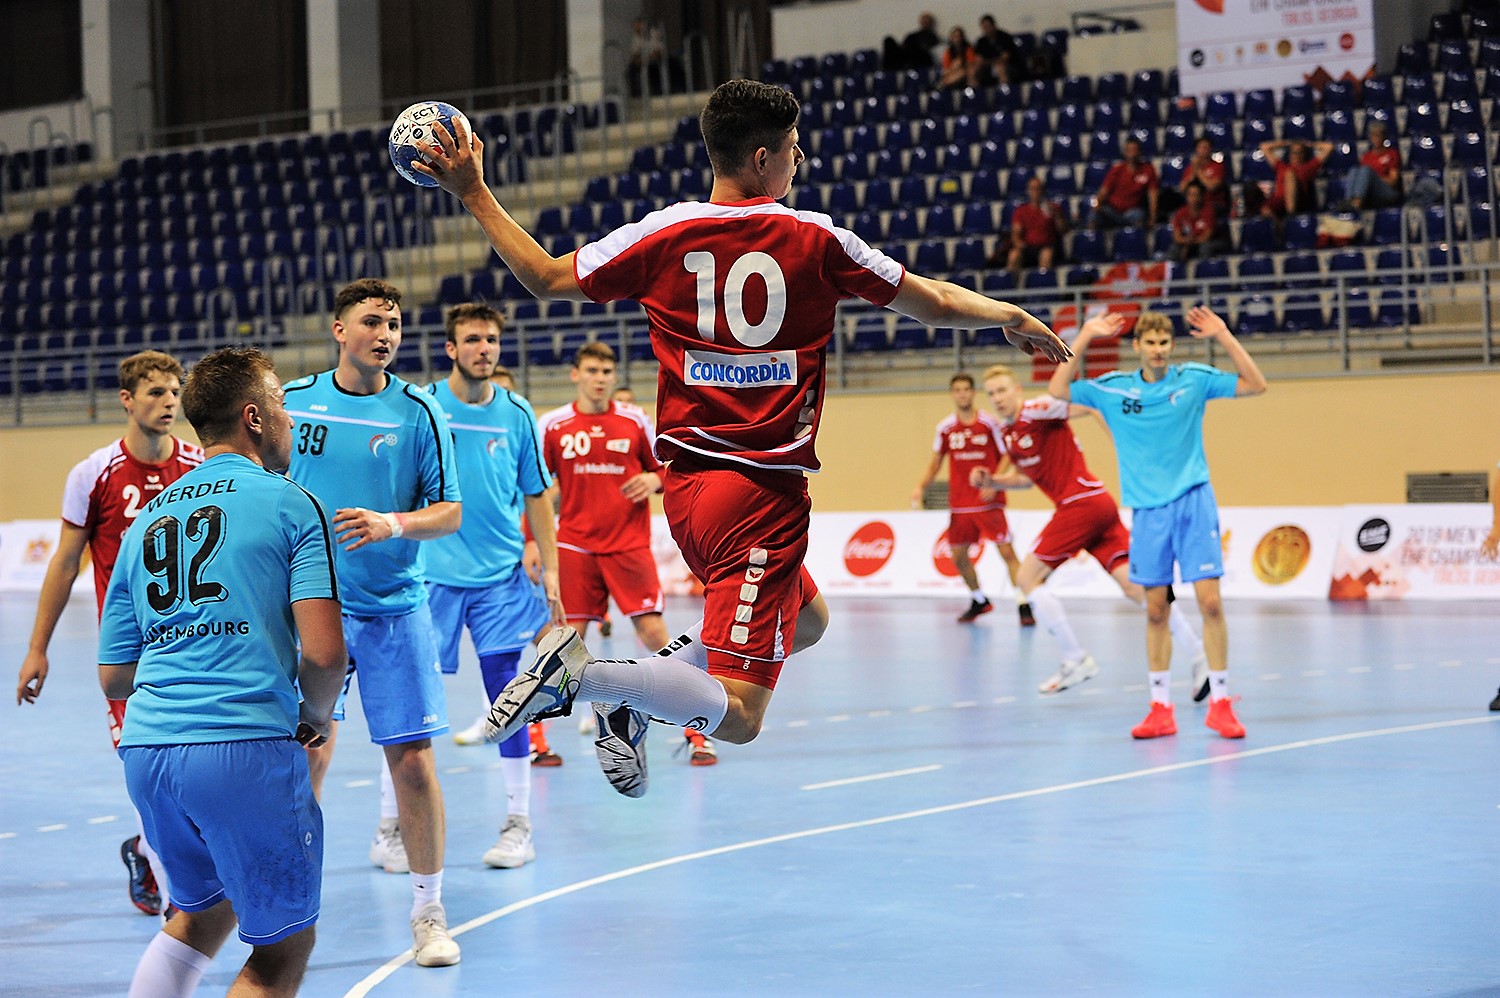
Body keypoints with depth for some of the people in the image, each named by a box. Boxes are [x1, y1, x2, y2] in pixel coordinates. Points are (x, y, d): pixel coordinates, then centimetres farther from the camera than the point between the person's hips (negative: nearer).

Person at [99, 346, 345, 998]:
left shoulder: (147, 519, 18)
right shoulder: (291, 505, 1)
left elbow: (113, 678, 20)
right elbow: (324, 652, -10)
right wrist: (315, 717, 10)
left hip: (145, 748, 6)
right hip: (246, 744, -6)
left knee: (202, 912, 29)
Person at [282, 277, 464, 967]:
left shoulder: (417, 411, -1)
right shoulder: (292, 402, 3)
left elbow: (450, 513, -1)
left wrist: (392, 525, -18)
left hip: (392, 608, -1)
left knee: (412, 760, -4)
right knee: (306, 754, -2)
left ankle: (429, 912, 9)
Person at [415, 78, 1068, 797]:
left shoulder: (663, 235, 2)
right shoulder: (816, 241, -5)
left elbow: (545, 279, 12)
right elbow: (936, 304, 6)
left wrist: (472, 192, 22)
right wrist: (1013, 317, 25)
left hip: (686, 484, 6)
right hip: (764, 494, -6)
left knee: (806, 620, 29)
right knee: (737, 715, -7)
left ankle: (637, 695, 15)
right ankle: (581, 673, -25)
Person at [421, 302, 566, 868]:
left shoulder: (517, 415, 4)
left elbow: (536, 497, 10)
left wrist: (550, 572, 6)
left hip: (500, 577, 1)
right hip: (428, 576, -1)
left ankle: (518, 826, 9)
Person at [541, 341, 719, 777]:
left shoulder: (636, 420, 3)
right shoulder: (554, 425, 2)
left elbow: (665, 470, 11)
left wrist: (654, 480, -11)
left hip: (629, 546, 0)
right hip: (575, 546, 0)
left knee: (654, 632, -6)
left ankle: (696, 731, 2)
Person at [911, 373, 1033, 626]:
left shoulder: (990, 423, -6)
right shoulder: (945, 427, 5)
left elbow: (1007, 458, -3)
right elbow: (936, 462, 14)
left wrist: (994, 484, -17)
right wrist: (921, 487, 1)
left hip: (989, 501, -5)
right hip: (959, 505, 5)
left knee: (1006, 550, -13)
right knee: (958, 556, 10)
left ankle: (1023, 605, -11)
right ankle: (979, 602, 31)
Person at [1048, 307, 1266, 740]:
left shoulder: (1194, 379, 0)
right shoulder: (1113, 389, 4)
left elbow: (1255, 384, -3)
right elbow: (1057, 390, 2)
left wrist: (1224, 337, -11)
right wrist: (1084, 338, -4)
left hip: (1193, 502, -2)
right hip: (1147, 510, 2)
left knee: (1210, 602, -9)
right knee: (1155, 610, 4)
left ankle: (1220, 703, -1)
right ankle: (1161, 708, 11)